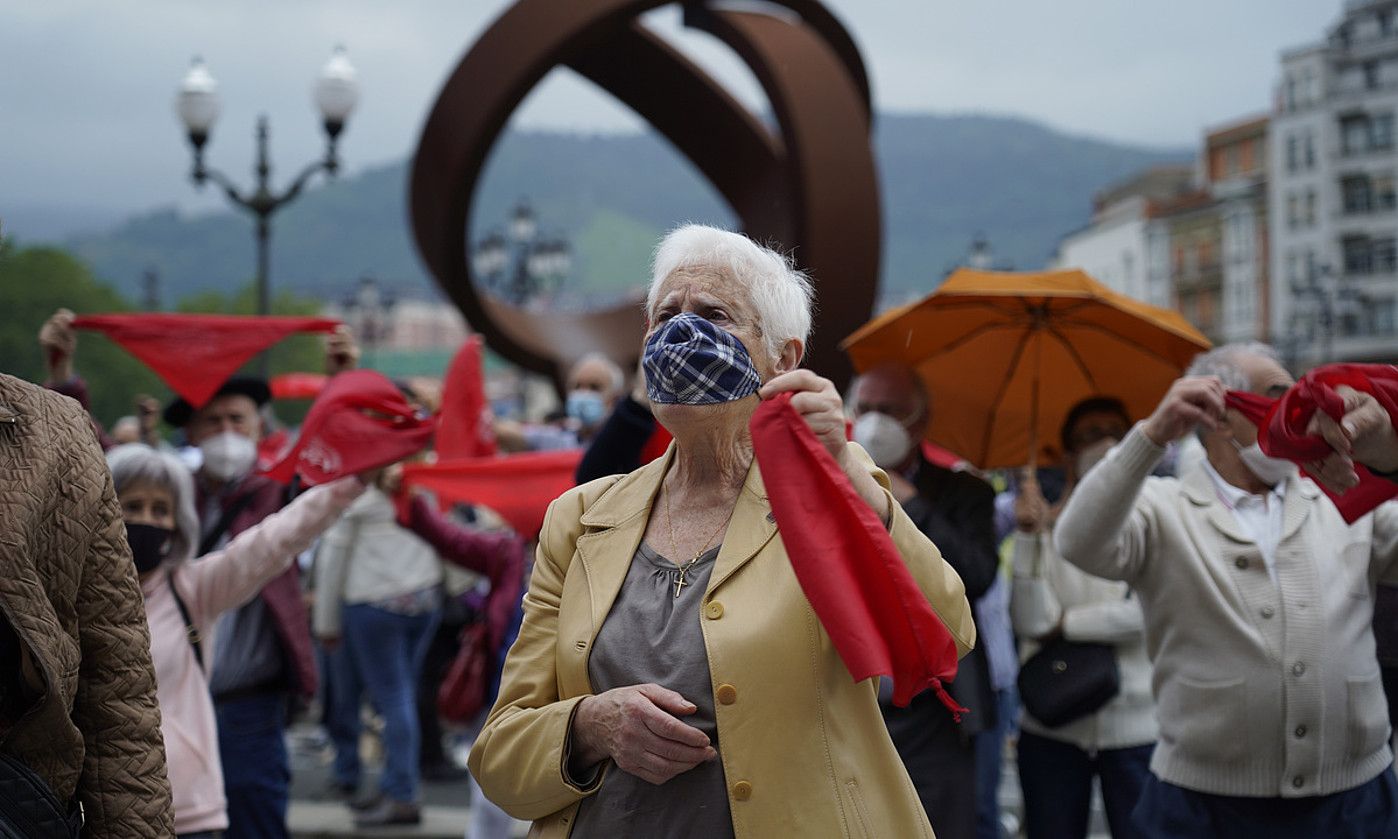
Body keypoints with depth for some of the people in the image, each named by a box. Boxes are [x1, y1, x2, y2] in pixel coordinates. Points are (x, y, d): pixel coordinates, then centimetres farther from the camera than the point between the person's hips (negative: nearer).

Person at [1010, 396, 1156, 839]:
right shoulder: (1048, 527, 3)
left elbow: (1147, 612, -14)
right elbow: (1031, 622, -9)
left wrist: (1063, 623, -5)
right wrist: (1028, 535, -17)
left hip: (1136, 725, -2)